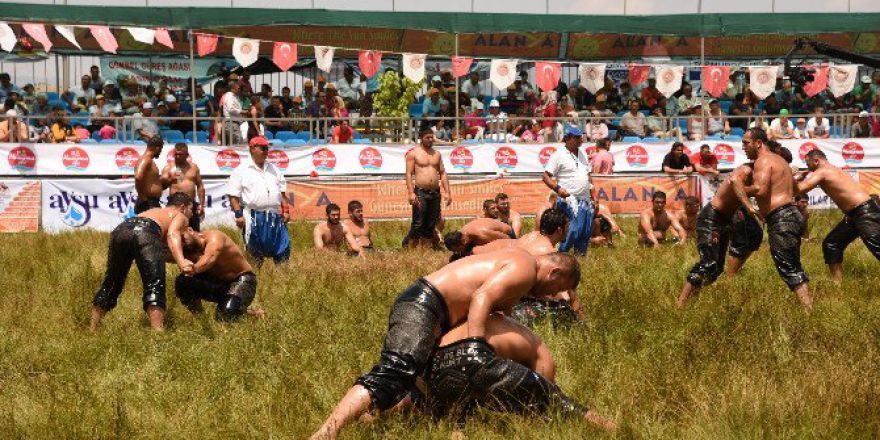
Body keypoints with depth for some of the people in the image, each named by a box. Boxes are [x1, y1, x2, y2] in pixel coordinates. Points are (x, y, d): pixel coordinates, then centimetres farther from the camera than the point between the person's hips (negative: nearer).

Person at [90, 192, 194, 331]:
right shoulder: (181, 217, 24)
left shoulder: (154, 211, 44)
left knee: (111, 283, 20)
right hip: (145, 231, -6)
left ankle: (92, 329, 24)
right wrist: (181, 261, -17)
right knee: (155, 285, -13)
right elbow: (172, 235, 0)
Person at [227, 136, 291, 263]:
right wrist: (238, 214, -12)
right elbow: (233, 195, -3)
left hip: (275, 216, 5)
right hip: (253, 217, -5)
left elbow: (282, 192, 20)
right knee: (255, 253, -2)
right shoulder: (241, 171, 1)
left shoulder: (274, 170, 18)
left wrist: (285, 211, 10)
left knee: (283, 249, 2)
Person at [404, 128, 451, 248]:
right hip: (420, 192, -5)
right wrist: (411, 193, -16)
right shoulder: (413, 153, 0)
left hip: (435, 193, 5)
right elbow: (409, 174, -6)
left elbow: (443, 174, 17)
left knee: (431, 225, 6)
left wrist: (447, 192, 9)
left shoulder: (436, 154, 16)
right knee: (418, 225, -9)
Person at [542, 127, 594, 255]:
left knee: (586, 231, 7)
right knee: (574, 229, -17)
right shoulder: (559, 155, -5)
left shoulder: (583, 154, 17)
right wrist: (557, 188, -23)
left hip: (585, 200, 7)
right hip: (569, 200, -7)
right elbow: (546, 177, -7)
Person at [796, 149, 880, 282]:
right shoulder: (834, 170, 21)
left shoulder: (821, 172, -8)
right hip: (854, 215, 10)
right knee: (831, 244, 15)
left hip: (866, 213, -10)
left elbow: (800, 189, -17)